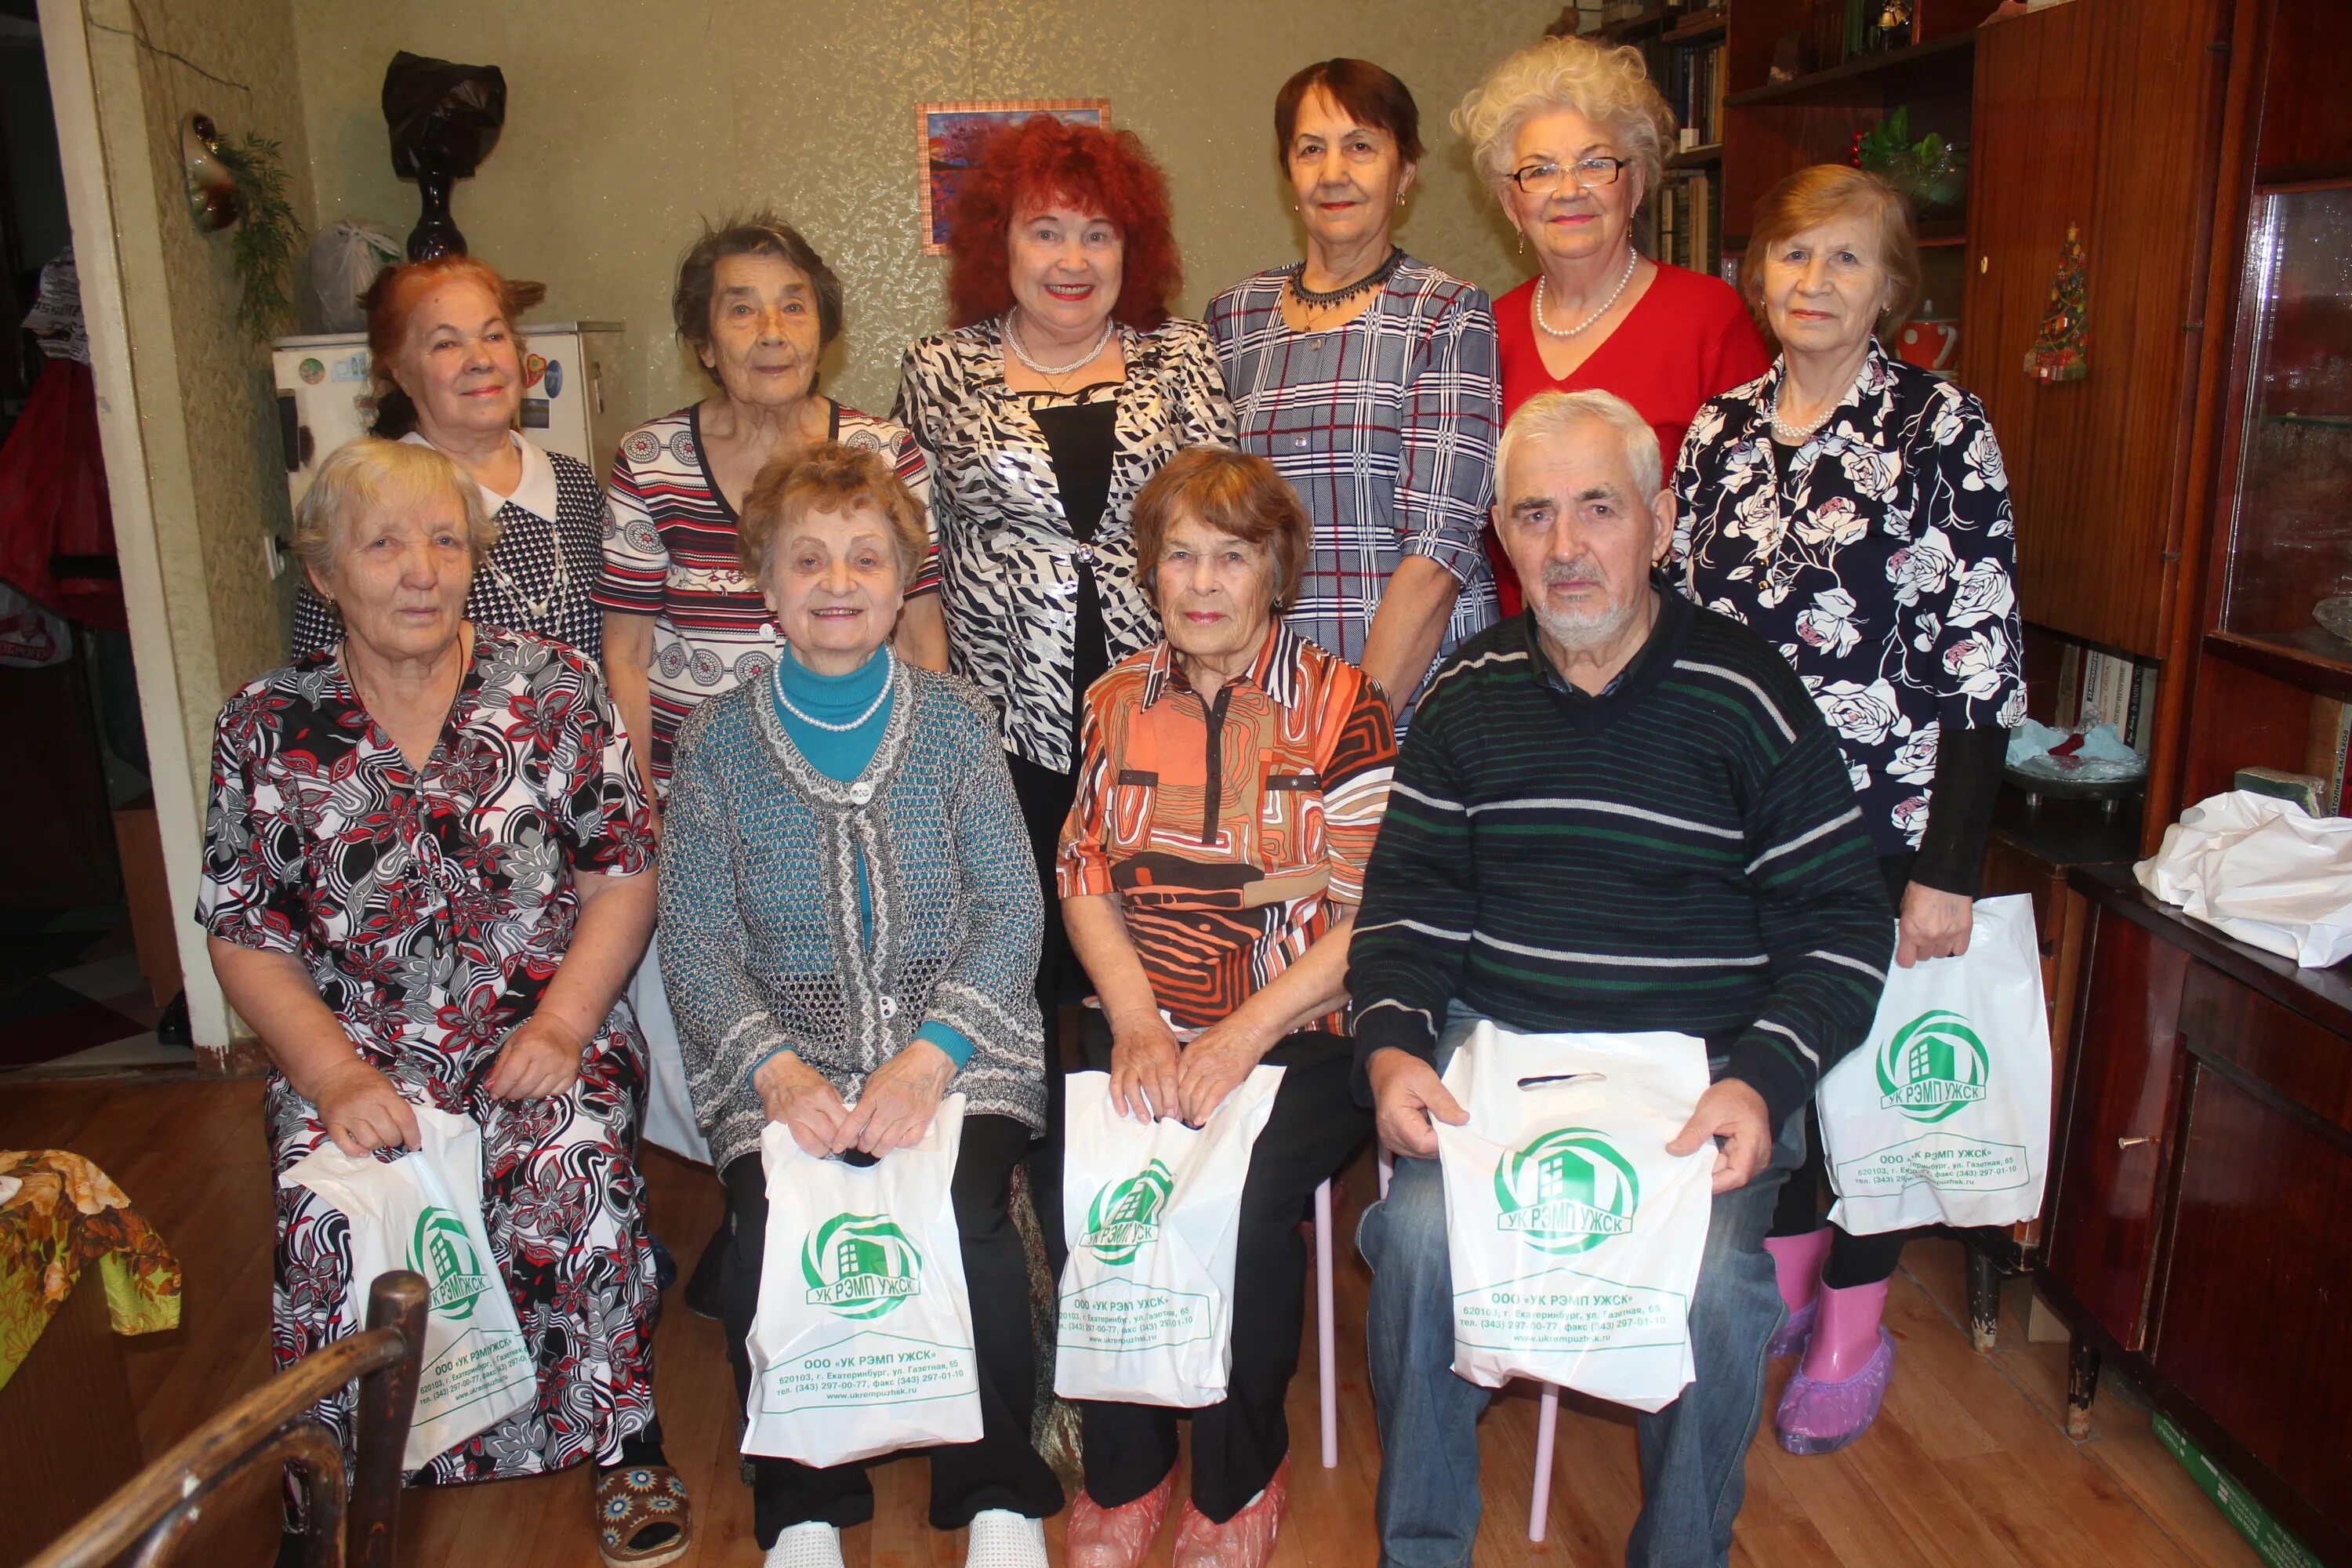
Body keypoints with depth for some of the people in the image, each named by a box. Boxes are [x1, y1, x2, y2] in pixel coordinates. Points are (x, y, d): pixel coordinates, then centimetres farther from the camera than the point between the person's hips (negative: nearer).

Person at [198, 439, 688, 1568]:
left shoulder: (554, 689, 2)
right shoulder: (266, 730, 4)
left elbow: (623, 880, 1)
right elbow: (245, 940, 4)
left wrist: (562, 1021, -13)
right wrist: (334, 1071, -11)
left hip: (543, 1035, -1)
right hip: (352, 1058, 1)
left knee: (572, 1178, -28)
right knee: (330, 1227, -26)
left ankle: (622, 1438, -5)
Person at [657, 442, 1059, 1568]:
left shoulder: (956, 723, 6)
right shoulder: (718, 742, 6)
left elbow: (1011, 910, 0)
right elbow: (696, 939, 2)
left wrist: (928, 1056, -16)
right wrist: (776, 1067, -15)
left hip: (956, 1041, 0)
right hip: (781, 1058, 1)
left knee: (966, 1220, -27)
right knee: (770, 1238, -25)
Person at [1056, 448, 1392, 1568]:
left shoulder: (1342, 706, -2)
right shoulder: (1118, 703, 11)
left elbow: (1375, 914, -6)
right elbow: (1085, 881, 9)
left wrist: (1242, 1035, -16)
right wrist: (1138, 1024, -8)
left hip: (1302, 1034, -3)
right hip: (1143, 1026, 3)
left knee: (1246, 1195, -27)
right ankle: (1123, 1471, 5)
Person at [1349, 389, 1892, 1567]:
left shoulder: (1747, 698, -1)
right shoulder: (1470, 696, 7)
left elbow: (1841, 924, 0)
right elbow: (1406, 898, 9)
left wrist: (1763, 1082, -16)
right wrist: (1391, 1050, -10)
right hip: (1495, 1044, 2)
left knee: (1709, 1280, -26)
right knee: (1422, 1236, -24)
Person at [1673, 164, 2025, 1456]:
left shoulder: (1941, 427, -7)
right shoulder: (1718, 430, 6)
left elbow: (1985, 664, -11)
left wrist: (1947, 867, -14)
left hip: (1882, 815, -4)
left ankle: (1853, 1329, 28)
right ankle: (1779, 1275, 36)